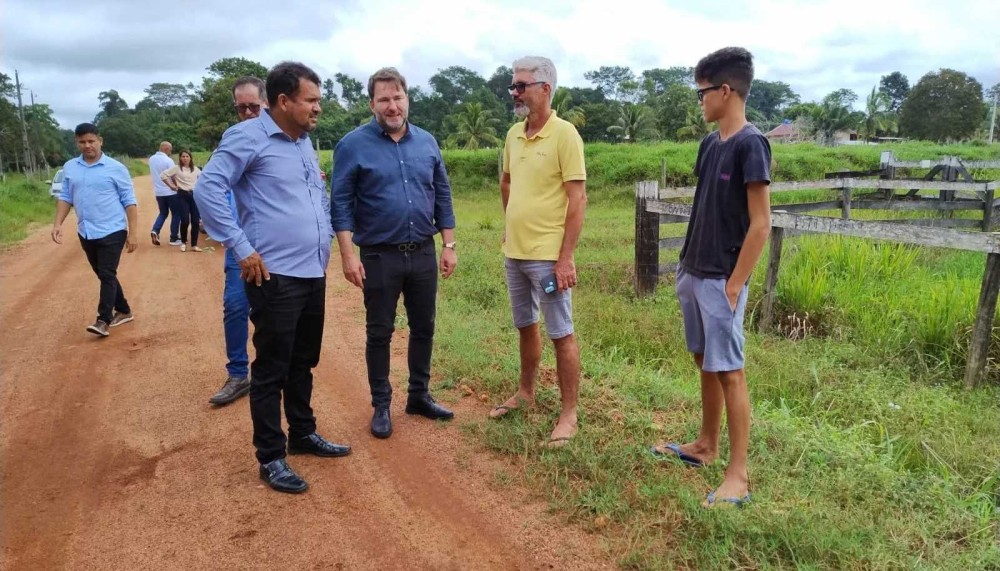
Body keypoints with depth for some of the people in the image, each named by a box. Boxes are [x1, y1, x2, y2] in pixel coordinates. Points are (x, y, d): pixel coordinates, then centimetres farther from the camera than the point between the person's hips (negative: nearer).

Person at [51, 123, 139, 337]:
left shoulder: (115, 168, -6)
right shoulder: (69, 168, 8)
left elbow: (129, 201, -5)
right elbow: (65, 197, 12)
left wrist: (132, 233, -9)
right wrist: (58, 224, -2)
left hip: (112, 231, -6)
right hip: (86, 233, 6)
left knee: (107, 275, -7)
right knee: (103, 276, 13)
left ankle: (103, 320, -5)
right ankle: (123, 311, 26)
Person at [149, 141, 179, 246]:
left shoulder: (151, 159, 7)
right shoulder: (168, 160, -14)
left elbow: (152, 174, 16)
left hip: (158, 191, 6)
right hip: (170, 191, -6)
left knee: (163, 213, 20)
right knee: (175, 214, 6)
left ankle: (155, 231, -4)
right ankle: (173, 238, 6)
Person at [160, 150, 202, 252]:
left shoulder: (195, 169, 11)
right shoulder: (176, 168, -1)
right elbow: (163, 175, -4)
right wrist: (172, 185, -3)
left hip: (195, 195, 3)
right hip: (183, 195, -3)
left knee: (195, 221, 0)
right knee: (185, 220, -10)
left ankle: (194, 245, 7)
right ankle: (183, 242, 12)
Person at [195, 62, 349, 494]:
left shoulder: (305, 142, 15)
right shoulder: (248, 137, -10)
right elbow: (207, 189, -17)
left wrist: (326, 236, 16)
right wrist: (242, 248, -19)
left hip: (313, 274, 8)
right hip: (275, 277, -8)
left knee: (303, 363, 18)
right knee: (271, 369, 2)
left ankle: (303, 434, 34)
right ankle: (270, 458, 13)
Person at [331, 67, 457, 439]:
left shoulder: (427, 142, 6)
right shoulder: (353, 145, -6)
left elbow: (442, 196, 9)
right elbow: (341, 203, -8)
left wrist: (449, 245, 5)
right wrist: (348, 254, -14)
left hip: (423, 253, 4)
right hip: (379, 256, -4)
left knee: (424, 328, 13)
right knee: (379, 333, 7)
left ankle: (420, 395, 29)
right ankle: (381, 405, 21)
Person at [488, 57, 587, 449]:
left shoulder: (564, 134, -13)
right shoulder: (513, 134, 7)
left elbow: (577, 200, -16)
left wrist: (566, 258, -19)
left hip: (548, 255, -7)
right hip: (514, 252, 7)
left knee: (561, 335, 2)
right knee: (525, 327, 20)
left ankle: (569, 415, 13)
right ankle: (526, 393, 37)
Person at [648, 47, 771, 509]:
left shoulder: (750, 144, -15)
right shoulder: (709, 144, 10)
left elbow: (761, 223, -17)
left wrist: (733, 284, -17)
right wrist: (686, 264, 15)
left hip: (722, 279, -8)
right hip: (694, 273, 9)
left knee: (728, 370, -3)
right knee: (704, 362, 17)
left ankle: (738, 474, 6)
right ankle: (706, 445, 32)